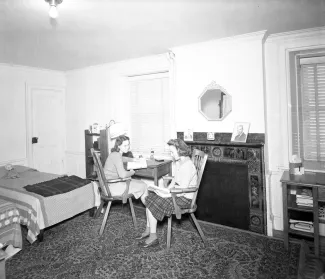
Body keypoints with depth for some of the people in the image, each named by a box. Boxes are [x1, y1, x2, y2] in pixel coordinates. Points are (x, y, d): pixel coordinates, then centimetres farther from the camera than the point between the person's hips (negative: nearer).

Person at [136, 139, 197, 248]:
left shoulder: (187, 166, -25)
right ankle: (148, 230, 14)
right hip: (177, 194, 10)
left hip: (184, 198, -10)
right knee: (150, 198, 6)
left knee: (152, 204, -11)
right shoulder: (178, 162, 6)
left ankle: (153, 237, 1)